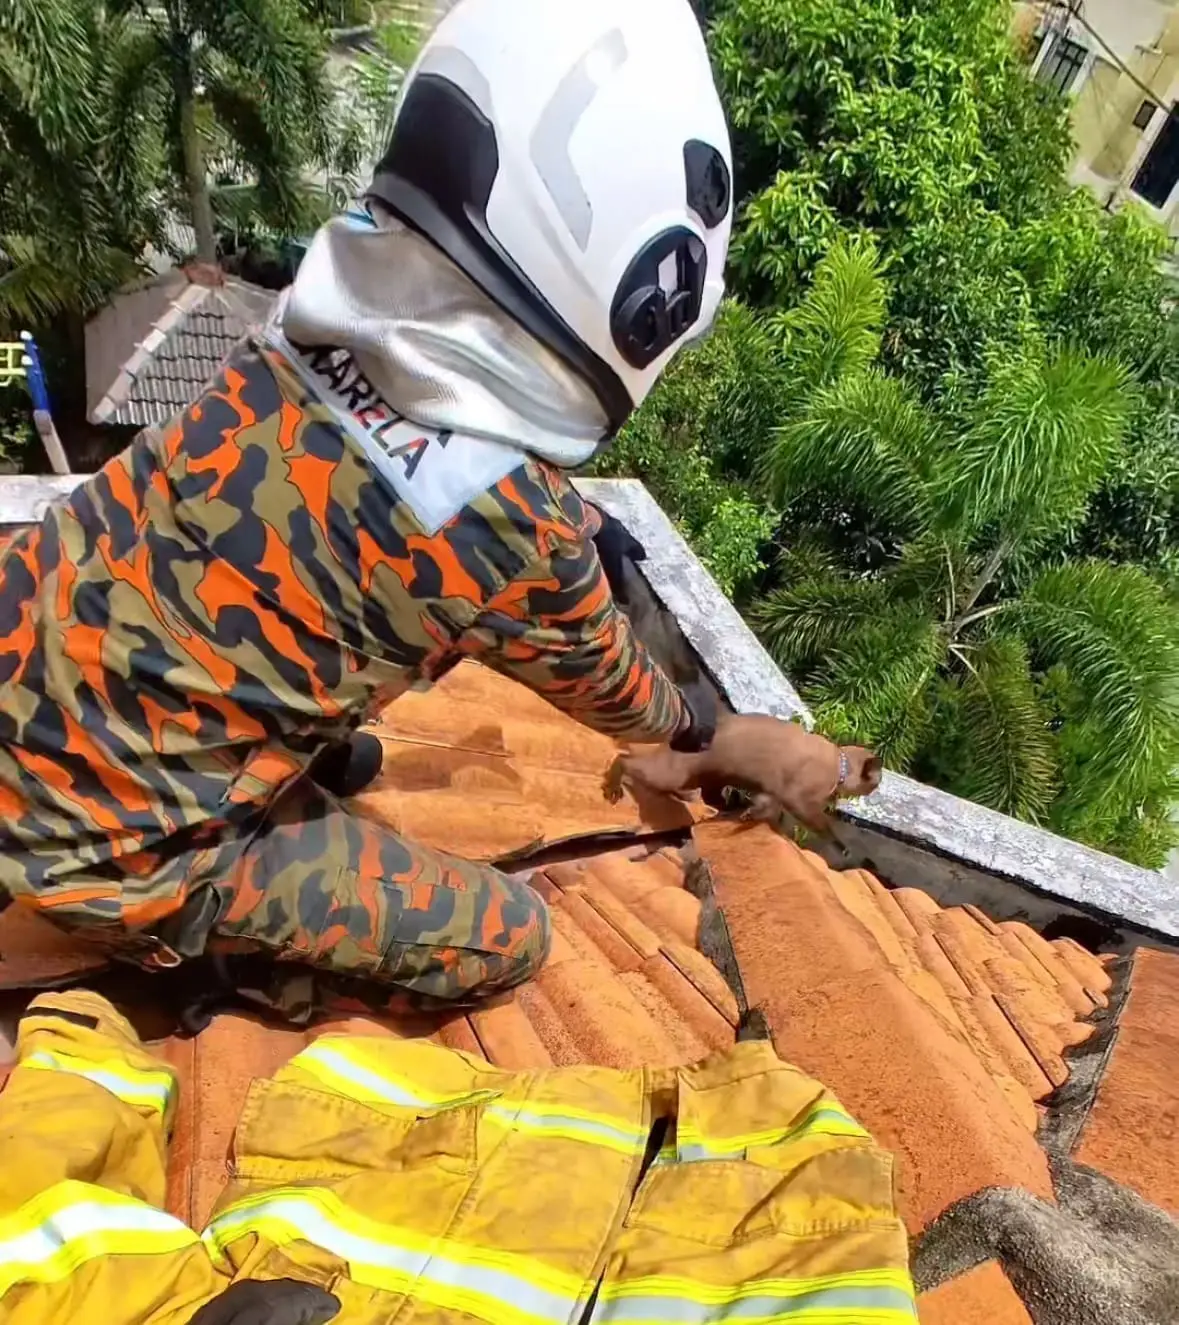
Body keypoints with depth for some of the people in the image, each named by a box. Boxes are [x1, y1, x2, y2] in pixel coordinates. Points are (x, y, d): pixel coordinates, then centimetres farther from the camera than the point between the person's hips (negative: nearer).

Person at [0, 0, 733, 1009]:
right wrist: (691, 725, 21)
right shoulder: (520, 531, -26)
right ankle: (182, 943, 15)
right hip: (98, 842, -6)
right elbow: (603, 686, -2)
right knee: (509, 937, 4)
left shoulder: (326, 320, -8)